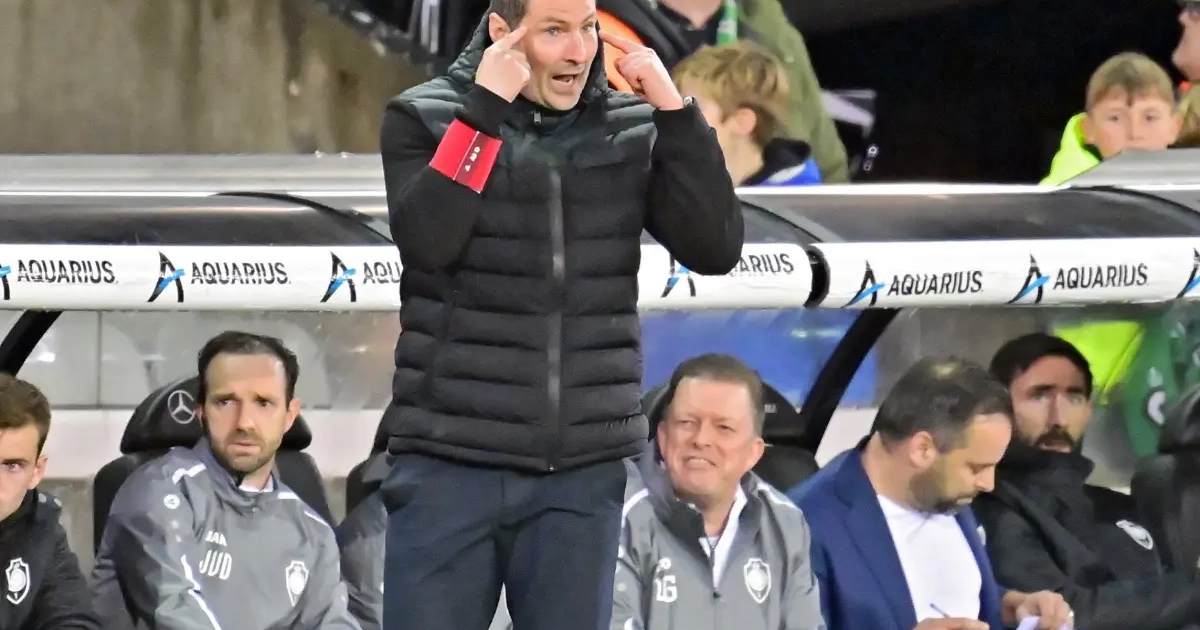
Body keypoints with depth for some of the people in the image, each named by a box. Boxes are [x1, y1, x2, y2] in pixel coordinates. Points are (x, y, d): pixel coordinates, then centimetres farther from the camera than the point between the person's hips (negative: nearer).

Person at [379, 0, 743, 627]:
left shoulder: (632, 130, 7)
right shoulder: (425, 117, 0)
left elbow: (715, 249, -2)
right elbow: (427, 241, -15)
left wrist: (671, 106, -8)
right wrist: (485, 108, -16)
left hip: (582, 475, 2)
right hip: (450, 464, -2)